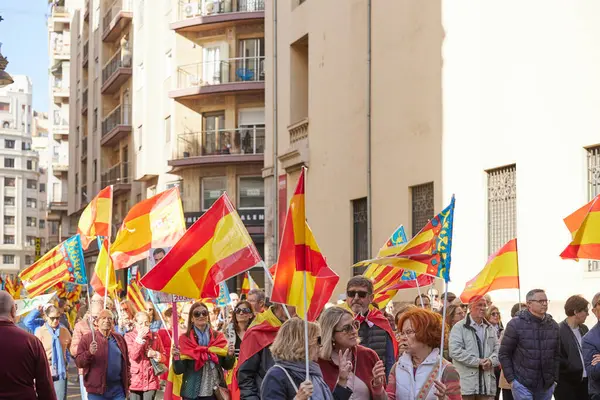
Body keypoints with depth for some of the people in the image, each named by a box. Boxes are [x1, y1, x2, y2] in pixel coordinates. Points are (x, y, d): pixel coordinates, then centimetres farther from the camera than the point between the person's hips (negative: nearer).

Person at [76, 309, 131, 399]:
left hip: (117, 389, 3)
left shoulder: (119, 339, 12)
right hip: (97, 390, -3)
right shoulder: (87, 338, -1)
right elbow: (78, 362, -6)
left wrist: (127, 385, 13)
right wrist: (89, 353, -24)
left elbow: (126, 363, 18)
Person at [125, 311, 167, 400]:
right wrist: (139, 339, -15)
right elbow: (133, 356, -11)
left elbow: (164, 357, 10)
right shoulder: (129, 336, 1)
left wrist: (155, 354, -10)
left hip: (151, 379, 2)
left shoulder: (155, 336, 8)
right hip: (135, 379, -1)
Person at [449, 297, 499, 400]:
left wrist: (491, 361, -8)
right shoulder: (459, 327, -1)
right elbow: (455, 351, -12)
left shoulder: (490, 328, 19)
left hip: (487, 383, 5)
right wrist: (478, 361, -14)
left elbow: (497, 349, 15)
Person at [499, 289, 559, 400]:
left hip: (546, 386, 5)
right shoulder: (516, 324, -5)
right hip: (523, 384, -4)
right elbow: (504, 354, -3)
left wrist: (556, 378, 8)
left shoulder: (553, 325, 8)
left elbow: (557, 354, 14)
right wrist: (511, 379, -6)